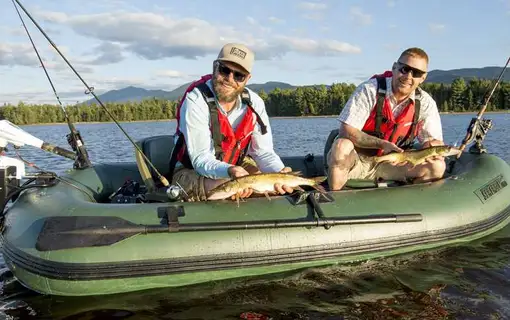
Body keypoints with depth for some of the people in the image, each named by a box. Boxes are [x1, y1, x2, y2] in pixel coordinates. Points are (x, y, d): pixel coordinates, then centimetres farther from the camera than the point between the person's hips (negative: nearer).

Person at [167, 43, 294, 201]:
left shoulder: (254, 103, -9)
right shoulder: (195, 100, -25)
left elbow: (264, 152, -10)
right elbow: (201, 159, -29)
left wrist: (280, 172, -33)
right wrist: (230, 171, -50)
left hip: (238, 167, 5)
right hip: (191, 172, -5)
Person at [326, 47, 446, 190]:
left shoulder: (425, 103, -4)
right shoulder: (369, 89, -16)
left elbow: (436, 141, -1)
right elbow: (346, 130, -21)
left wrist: (433, 146, -28)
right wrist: (382, 144, -31)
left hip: (391, 164, 4)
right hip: (357, 159, -3)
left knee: (437, 167, -16)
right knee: (341, 148, -37)